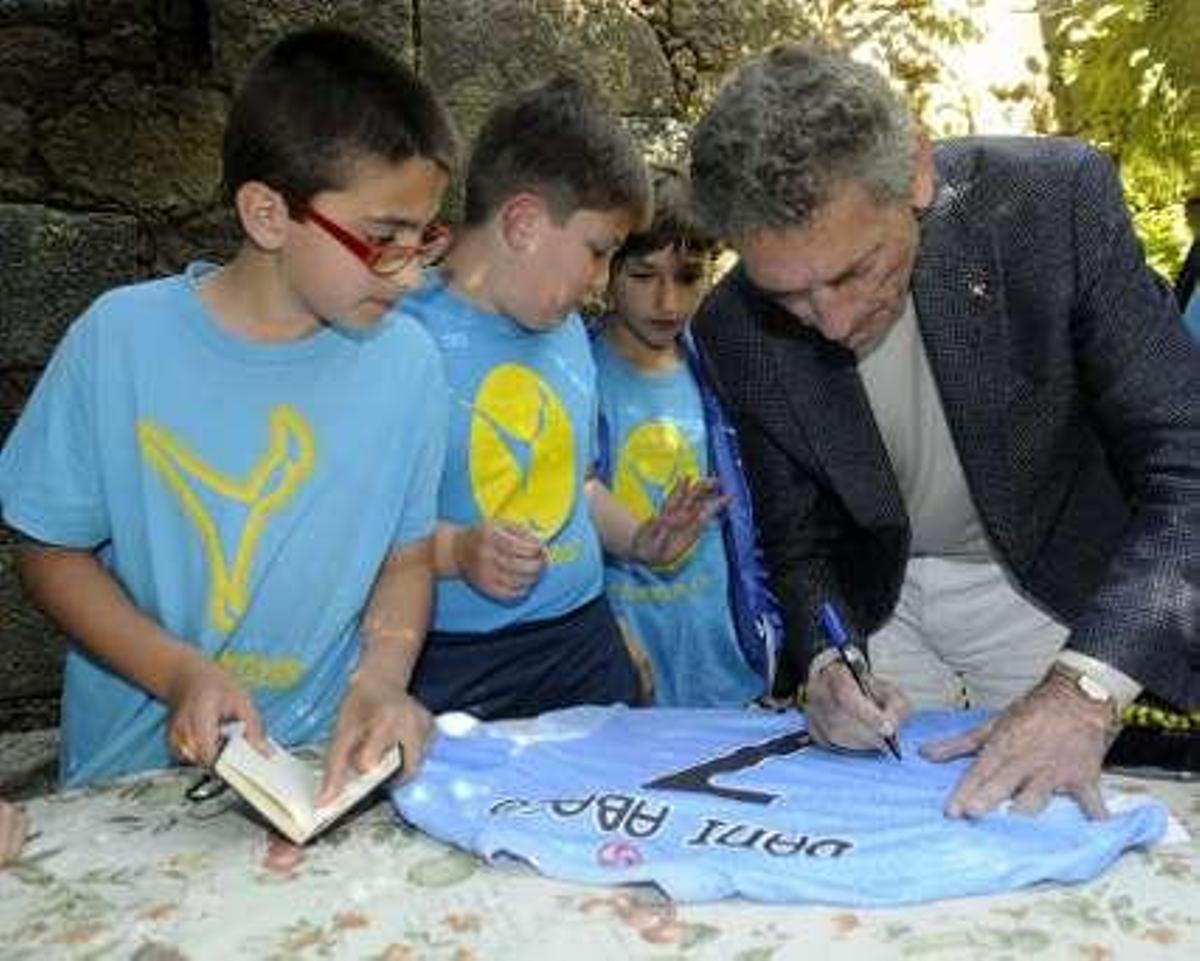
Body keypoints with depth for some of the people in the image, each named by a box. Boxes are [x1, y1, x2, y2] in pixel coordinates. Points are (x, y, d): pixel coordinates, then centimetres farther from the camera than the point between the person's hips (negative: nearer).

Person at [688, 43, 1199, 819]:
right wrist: (825, 663, -26)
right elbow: (799, 540, -6)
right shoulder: (735, 330, -17)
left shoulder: (1057, 200, -25)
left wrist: (1085, 692, -38)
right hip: (877, 601, 2)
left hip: (1054, 583, -1)